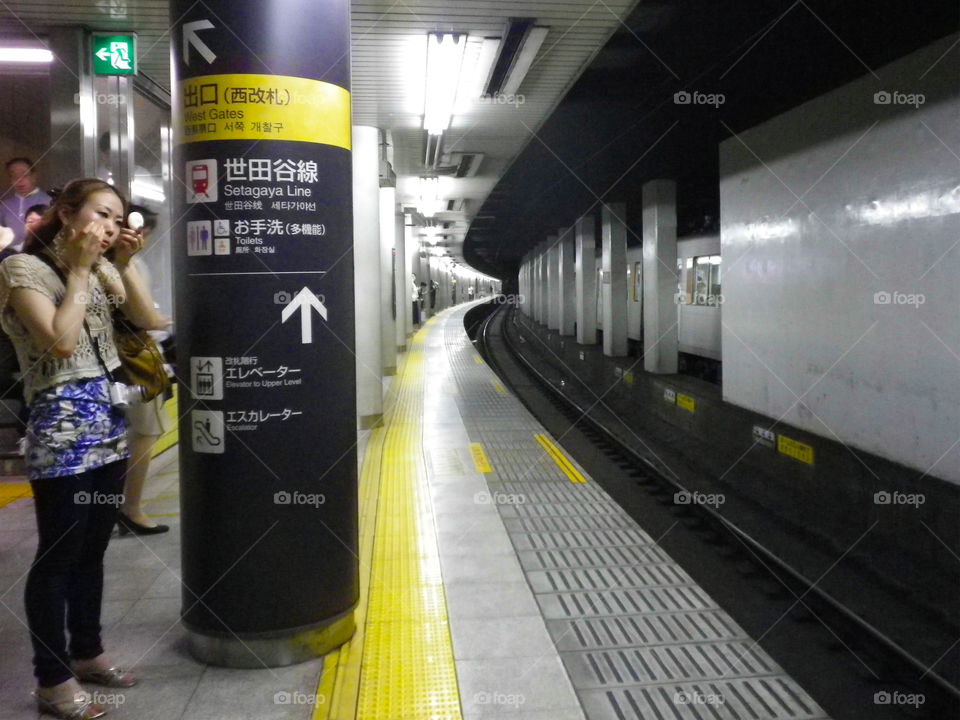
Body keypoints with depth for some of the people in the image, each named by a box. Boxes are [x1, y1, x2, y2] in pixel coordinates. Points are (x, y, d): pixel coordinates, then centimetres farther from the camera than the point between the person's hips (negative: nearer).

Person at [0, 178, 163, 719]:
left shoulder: (102, 270, 14)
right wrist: (80, 269, -12)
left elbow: (149, 320, 7)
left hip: (109, 420, 7)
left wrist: (125, 265, -1)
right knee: (59, 555, 1)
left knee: (93, 549, 14)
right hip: (62, 425, -7)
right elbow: (61, 341, -19)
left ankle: (87, 652, 29)